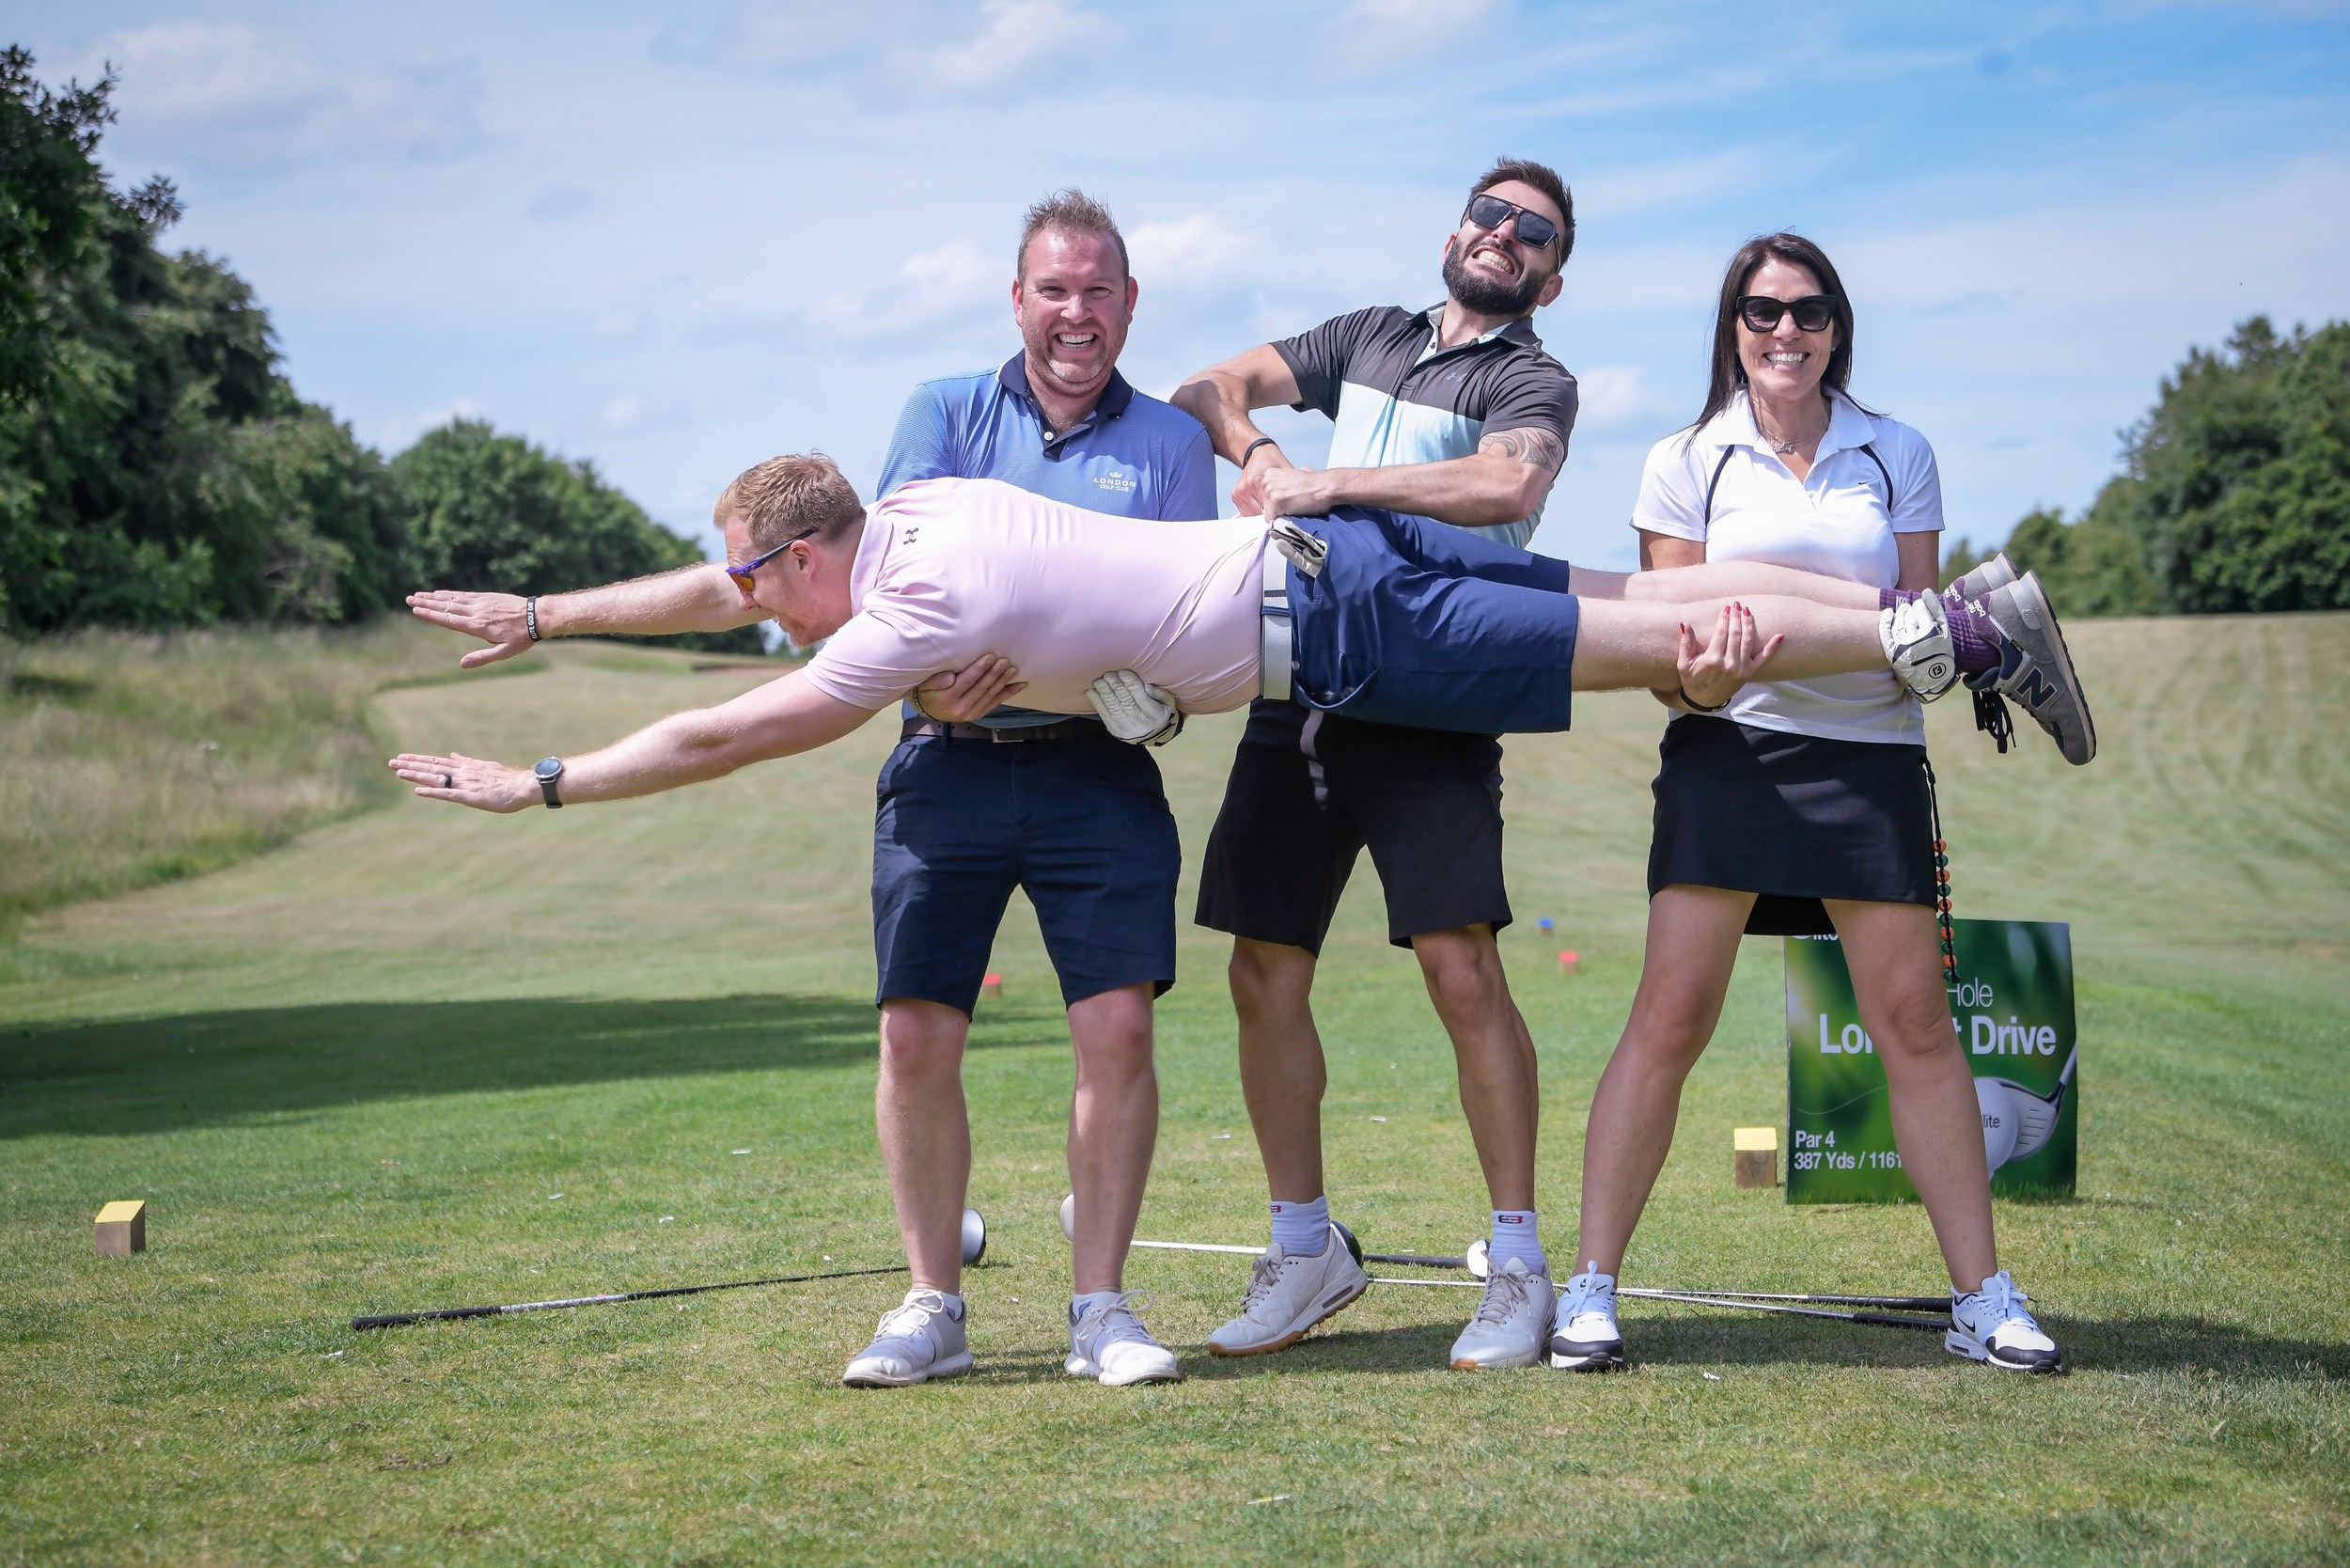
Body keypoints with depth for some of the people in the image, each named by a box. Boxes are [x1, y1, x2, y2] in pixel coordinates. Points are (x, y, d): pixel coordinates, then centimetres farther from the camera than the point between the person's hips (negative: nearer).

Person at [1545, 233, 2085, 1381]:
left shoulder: (1898, 457, 11)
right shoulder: (1687, 463, 6)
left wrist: (1949, 636, -11)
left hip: (1870, 757, 2)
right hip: (1731, 751, -1)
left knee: (1914, 1017, -1)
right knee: (1669, 1016, -7)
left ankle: (1982, 1297, 7)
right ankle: (1590, 1290, -1)